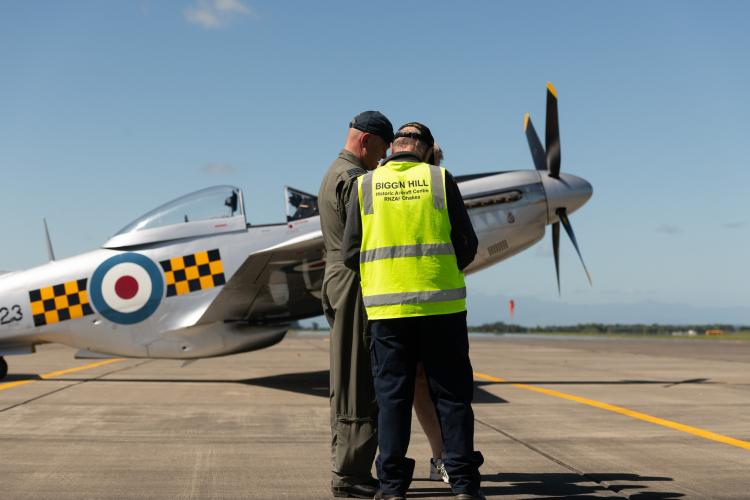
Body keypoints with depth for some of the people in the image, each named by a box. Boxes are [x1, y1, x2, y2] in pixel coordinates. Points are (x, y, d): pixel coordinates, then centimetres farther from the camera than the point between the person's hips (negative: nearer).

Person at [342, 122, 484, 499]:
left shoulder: (366, 185, 6)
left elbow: (351, 253, 4)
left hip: (386, 306, 1)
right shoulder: (440, 180, 3)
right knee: (452, 394, 7)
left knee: (393, 395, 7)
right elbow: (466, 244, 1)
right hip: (441, 304, -1)